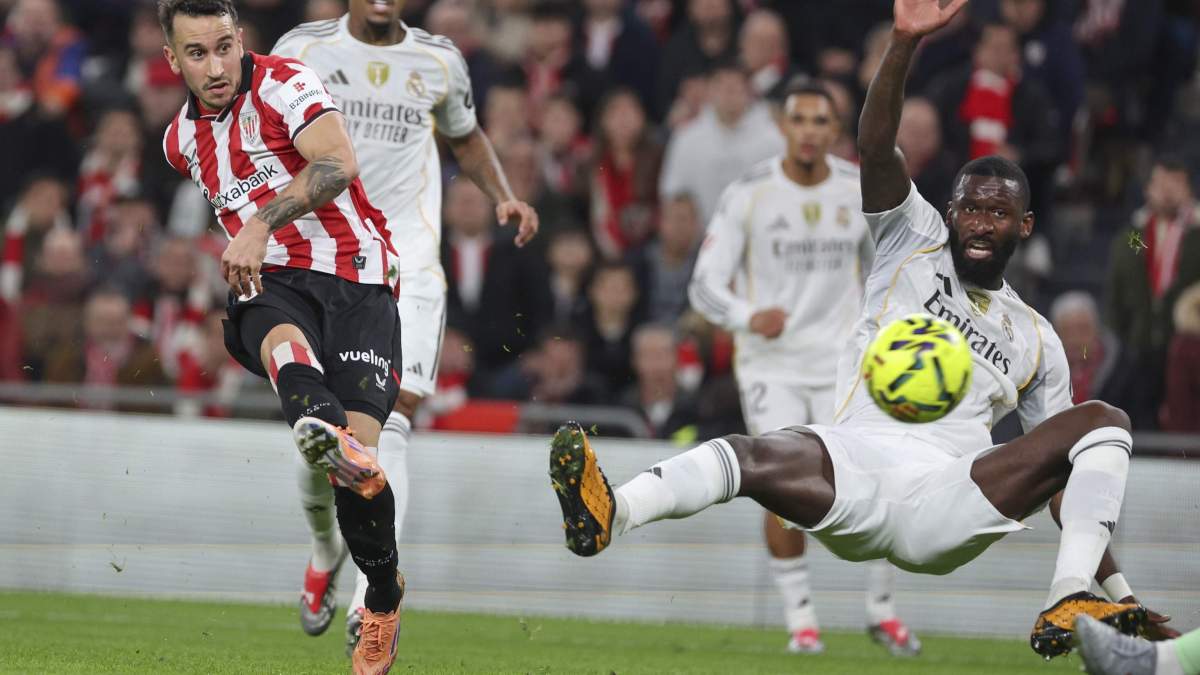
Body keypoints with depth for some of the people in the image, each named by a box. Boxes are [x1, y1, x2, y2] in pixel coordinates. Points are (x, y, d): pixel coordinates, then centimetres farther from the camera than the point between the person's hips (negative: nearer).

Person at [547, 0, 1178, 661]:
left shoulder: (1036, 340, 26)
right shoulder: (915, 245, 21)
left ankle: (1067, 607, -34)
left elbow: (1067, 478, 27)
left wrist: (1120, 592, 19)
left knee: (1104, 421, -16)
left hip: (947, 508, 2)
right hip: (859, 466, -2)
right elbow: (875, 149, 3)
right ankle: (610, 514, -63)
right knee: (750, 456, -34)